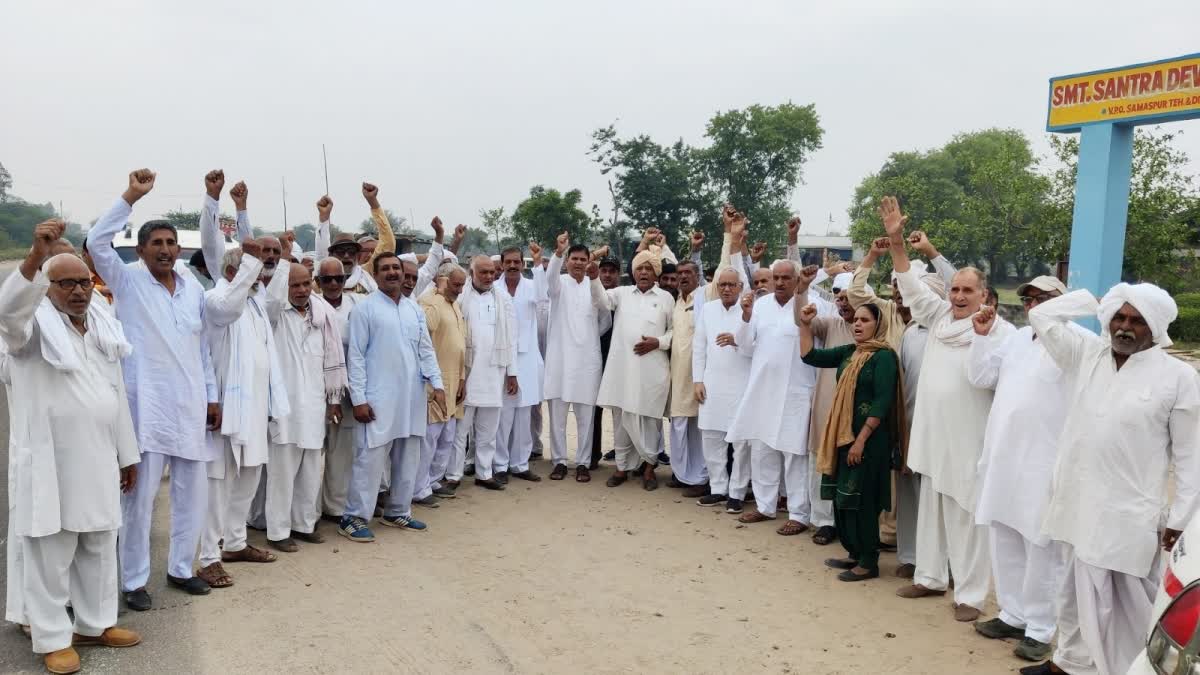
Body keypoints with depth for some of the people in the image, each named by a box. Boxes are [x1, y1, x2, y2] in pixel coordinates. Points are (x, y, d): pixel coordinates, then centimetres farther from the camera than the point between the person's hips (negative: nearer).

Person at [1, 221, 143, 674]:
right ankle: (52, 638, 15)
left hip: (98, 459, 6)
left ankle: (94, 624, 27)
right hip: (49, 461, -6)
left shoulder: (103, 326, 10)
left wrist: (127, 454, 15)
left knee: (99, 547, 13)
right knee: (50, 552, 3)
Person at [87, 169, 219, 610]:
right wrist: (132, 196, -21)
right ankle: (134, 581, 15)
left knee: (193, 494, 11)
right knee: (139, 496, 2)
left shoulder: (194, 287, 10)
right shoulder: (128, 282, -1)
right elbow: (96, 242, -19)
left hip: (190, 407, 5)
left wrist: (212, 396, 12)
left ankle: (181, 568, 27)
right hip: (146, 406, -4)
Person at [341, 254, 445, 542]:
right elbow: (356, 356, -7)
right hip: (379, 398, -6)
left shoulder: (414, 309, 11)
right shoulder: (365, 308, -4)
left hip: (412, 397, 6)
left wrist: (437, 384, 1)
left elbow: (426, 349, 13)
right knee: (371, 458, -5)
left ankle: (398, 512, 25)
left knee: (408, 459, 12)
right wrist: (358, 398, -12)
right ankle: (354, 517, 5)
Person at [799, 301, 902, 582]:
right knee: (844, 496, 12)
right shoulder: (848, 352, 9)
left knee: (862, 499, -1)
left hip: (868, 437, -7)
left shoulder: (884, 356, -11)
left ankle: (869, 562, 11)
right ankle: (855, 553, 25)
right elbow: (810, 356, 13)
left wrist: (861, 439, -20)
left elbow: (882, 402, -17)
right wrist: (805, 325, 1)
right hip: (844, 434, 7)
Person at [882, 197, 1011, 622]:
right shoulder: (940, 317, 7)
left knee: (967, 519, 1)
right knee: (932, 512, 17)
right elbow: (913, 288, 6)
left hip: (969, 442, -6)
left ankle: (969, 594, 12)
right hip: (932, 436, 6)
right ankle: (931, 577, 31)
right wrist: (896, 243, -1)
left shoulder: (998, 330, -10)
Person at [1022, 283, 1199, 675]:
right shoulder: (1085, 354, 5)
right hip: (1081, 504, 4)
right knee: (1078, 593, 17)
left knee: (1130, 604, 5)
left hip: (1131, 516, -4)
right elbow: (1041, 316, 9)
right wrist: (1096, 301, 5)